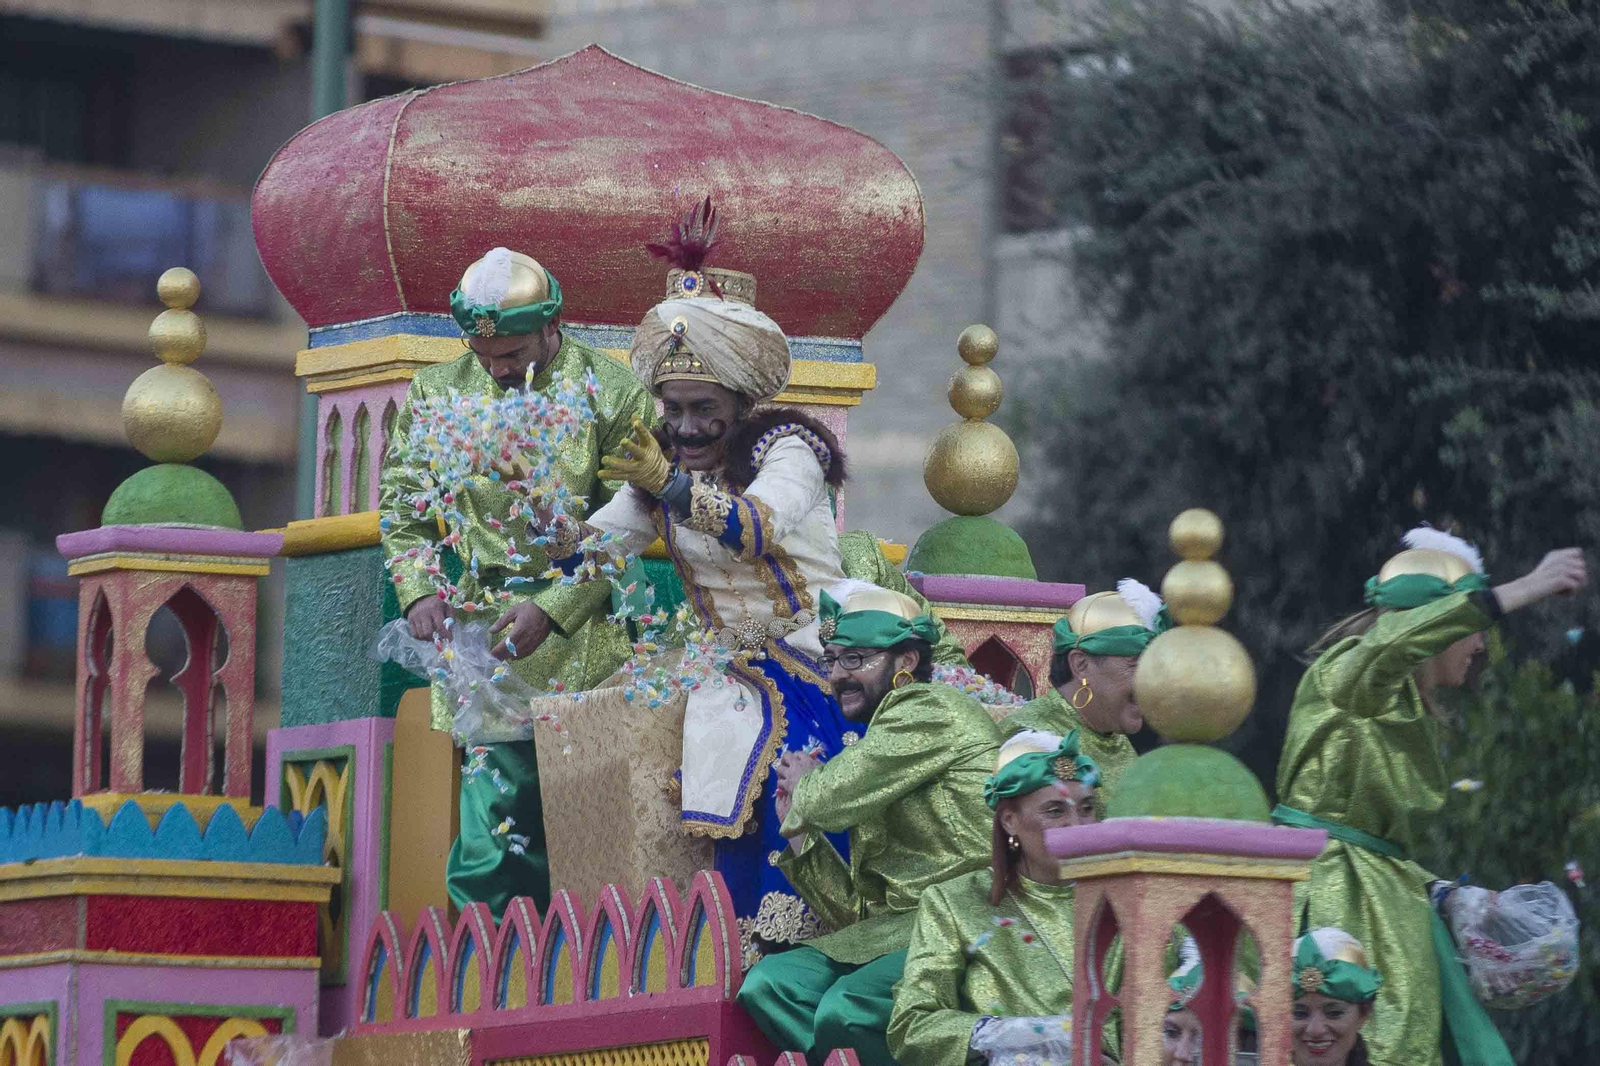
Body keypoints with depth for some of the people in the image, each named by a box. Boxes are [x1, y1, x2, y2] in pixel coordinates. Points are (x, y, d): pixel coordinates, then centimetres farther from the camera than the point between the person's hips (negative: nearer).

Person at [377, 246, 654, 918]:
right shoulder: (438, 394, 6)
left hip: (582, 635, -2)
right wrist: (419, 592, -7)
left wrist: (552, 609, -16)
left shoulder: (613, 396, -5)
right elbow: (403, 506, 11)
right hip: (482, 635, 2)